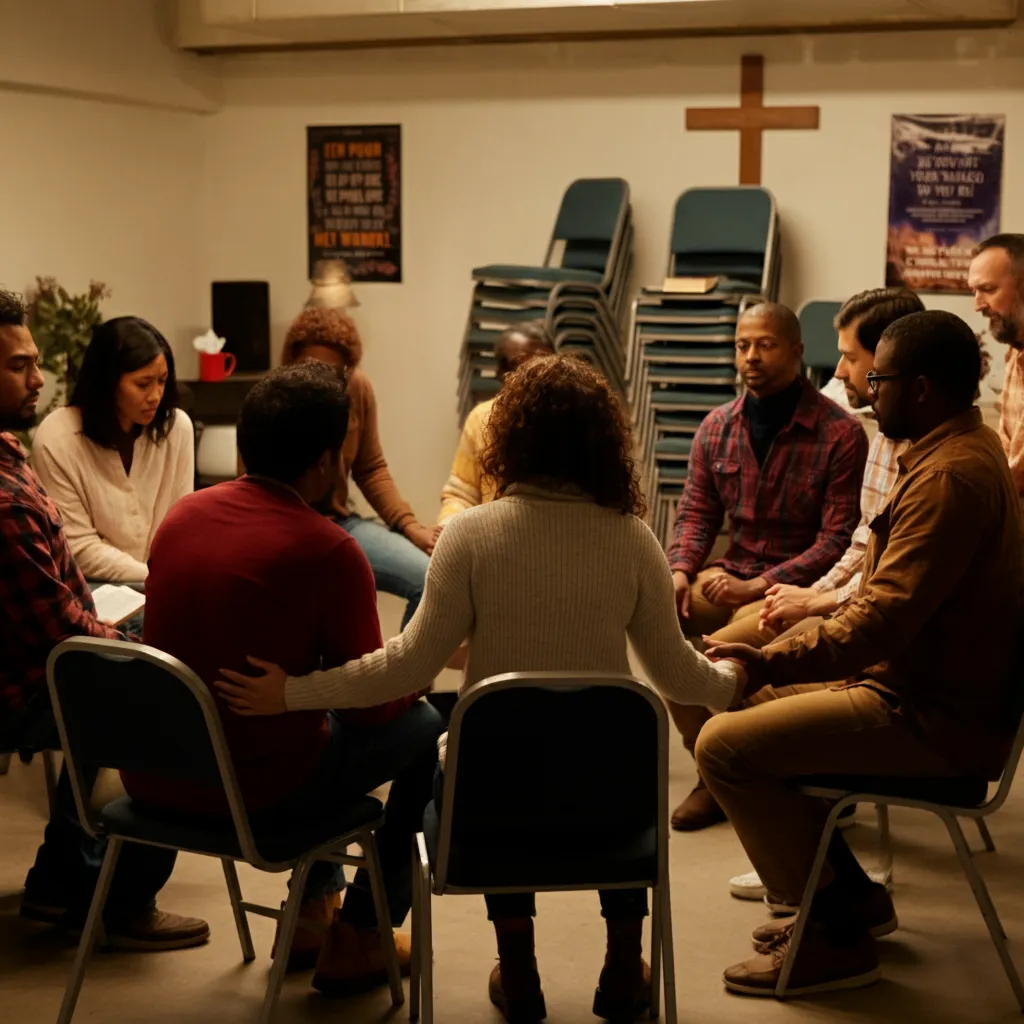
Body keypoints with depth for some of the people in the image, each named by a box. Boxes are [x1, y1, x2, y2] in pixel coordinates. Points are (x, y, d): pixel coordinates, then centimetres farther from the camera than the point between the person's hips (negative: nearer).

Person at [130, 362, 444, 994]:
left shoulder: (186, 513, 1)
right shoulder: (329, 551, -18)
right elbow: (371, 704, -9)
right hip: (252, 797, -7)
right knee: (422, 727, 15)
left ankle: (316, 905, 39)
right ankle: (358, 939, 21)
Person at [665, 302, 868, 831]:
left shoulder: (840, 434, -10)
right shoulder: (717, 426, 8)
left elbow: (837, 541, -13)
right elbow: (696, 514, 11)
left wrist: (758, 587, -21)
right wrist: (679, 572, -10)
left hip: (798, 586, -5)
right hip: (732, 574, 6)